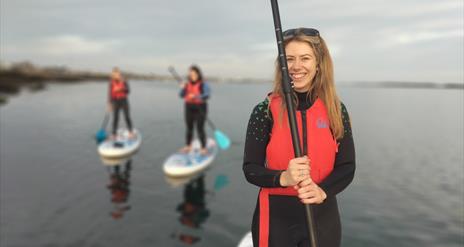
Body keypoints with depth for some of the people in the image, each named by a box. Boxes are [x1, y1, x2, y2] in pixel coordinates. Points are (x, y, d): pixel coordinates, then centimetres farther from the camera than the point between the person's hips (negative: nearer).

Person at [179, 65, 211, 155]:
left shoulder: (203, 85, -7)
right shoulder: (187, 84, 7)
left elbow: (206, 96, -20)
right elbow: (181, 96, 3)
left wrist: (196, 96, -33)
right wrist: (182, 89, -16)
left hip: (200, 108, -5)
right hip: (189, 108, 5)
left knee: (200, 129, -6)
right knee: (189, 128, 11)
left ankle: (204, 148, 2)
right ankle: (188, 146, 22)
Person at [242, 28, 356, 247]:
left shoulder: (336, 110, -3)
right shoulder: (265, 110, -9)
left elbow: (347, 166, 1)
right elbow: (250, 168, -7)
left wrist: (323, 191, -17)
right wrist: (282, 178, -24)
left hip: (322, 215, 2)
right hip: (275, 216, -1)